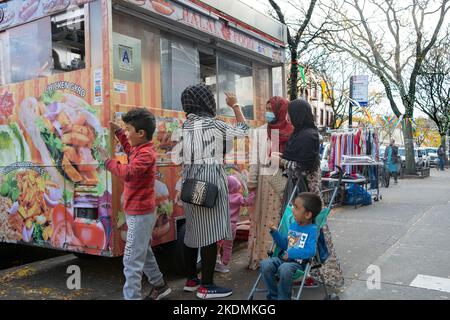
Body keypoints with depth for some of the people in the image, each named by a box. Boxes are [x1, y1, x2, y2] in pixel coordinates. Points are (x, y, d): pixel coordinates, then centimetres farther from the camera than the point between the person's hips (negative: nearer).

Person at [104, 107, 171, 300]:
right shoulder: (139, 149, 8)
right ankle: (159, 286, 37)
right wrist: (117, 131, 24)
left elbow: (127, 173, -34)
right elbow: (129, 149, 33)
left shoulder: (146, 154, -21)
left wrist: (109, 163, -18)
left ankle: (131, 297, 1)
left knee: (132, 260, -6)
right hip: (139, 213, 10)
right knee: (144, 254, 22)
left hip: (140, 214, -10)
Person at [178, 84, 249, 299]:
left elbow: (182, 158, 12)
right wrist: (235, 105, 14)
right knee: (210, 232, -2)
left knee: (194, 230, 14)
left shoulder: (186, 125, 9)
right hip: (209, 180, -7)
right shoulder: (212, 124, -10)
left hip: (190, 180, 8)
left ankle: (191, 279, 24)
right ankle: (206, 286, 4)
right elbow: (243, 130, 3)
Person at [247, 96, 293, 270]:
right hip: (265, 179, 2)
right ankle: (263, 256, 14)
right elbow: (255, 158, 5)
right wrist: (252, 181, 2)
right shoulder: (260, 132, 6)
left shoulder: (291, 132, 0)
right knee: (263, 217, 5)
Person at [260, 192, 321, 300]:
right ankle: (273, 296, -2)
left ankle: (283, 297, -13)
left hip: (298, 262, -7)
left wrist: (290, 254, -23)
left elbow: (311, 251, -24)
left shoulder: (312, 229, -10)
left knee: (285, 268, -37)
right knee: (265, 264, -18)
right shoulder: (293, 225, 12)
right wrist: (275, 232, 6)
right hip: (284, 258, 7)